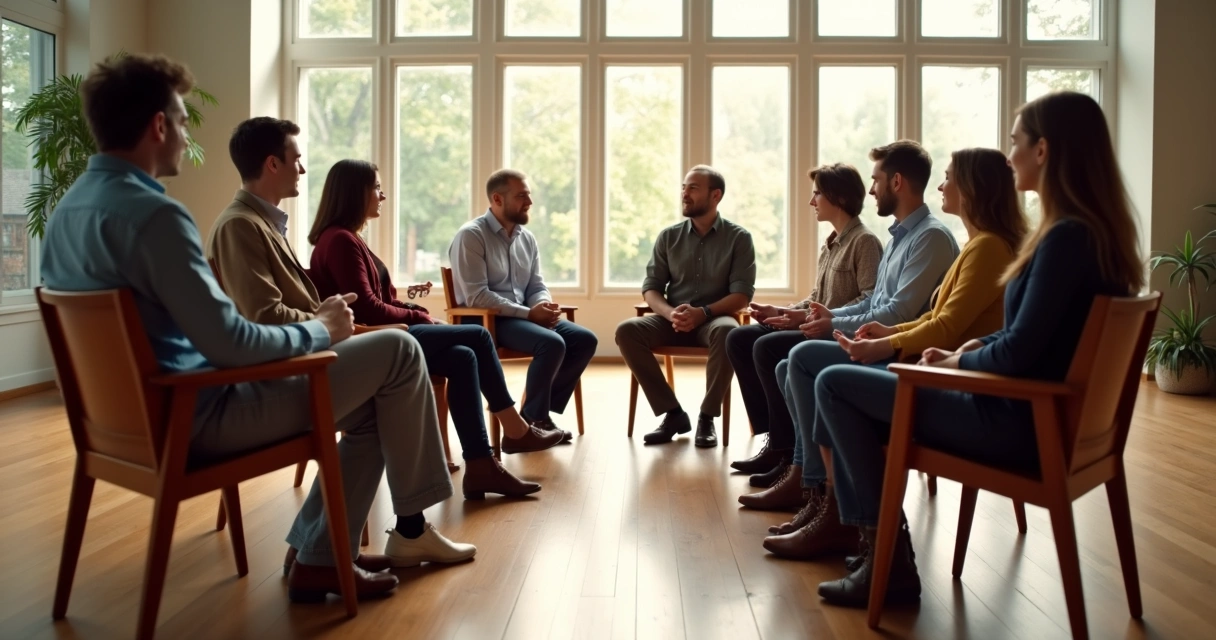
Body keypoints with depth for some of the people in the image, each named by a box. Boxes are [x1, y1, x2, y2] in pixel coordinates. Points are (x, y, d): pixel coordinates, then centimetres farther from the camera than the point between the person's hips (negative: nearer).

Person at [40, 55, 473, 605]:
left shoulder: (67, 209, 8)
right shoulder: (153, 213, -23)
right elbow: (226, 342, -26)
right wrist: (318, 331, -9)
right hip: (196, 415, -10)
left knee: (373, 399, 16)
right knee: (397, 352, -5)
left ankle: (317, 557, 16)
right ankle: (410, 528, 11)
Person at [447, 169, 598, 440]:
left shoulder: (527, 238, 13)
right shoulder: (471, 235, -9)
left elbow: (537, 287, 13)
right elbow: (476, 297, -18)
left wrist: (544, 307, -12)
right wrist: (529, 313, -21)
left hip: (525, 315, 8)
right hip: (485, 319, -7)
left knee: (585, 339, -9)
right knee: (552, 343, -29)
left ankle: (540, 411, -1)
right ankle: (535, 418, -10)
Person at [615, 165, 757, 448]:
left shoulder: (738, 238, 1)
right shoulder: (668, 236, 8)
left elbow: (742, 294, -6)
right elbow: (650, 288, 6)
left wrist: (703, 312, -23)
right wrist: (670, 313, -17)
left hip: (713, 319, -3)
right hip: (673, 320, 3)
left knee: (727, 331, -38)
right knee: (627, 330, -25)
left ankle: (707, 417, -21)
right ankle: (672, 413, -16)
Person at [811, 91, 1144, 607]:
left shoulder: (1066, 237, -22)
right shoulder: (1097, 231, 9)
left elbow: (1018, 354, -23)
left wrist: (960, 361, -4)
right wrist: (974, 346, 6)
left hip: (1019, 424, -10)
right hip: (1043, 412, 10)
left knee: (835, 385, -6)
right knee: (857, 397, 15)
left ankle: (891, 559, 1)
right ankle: (870, 544, 15)